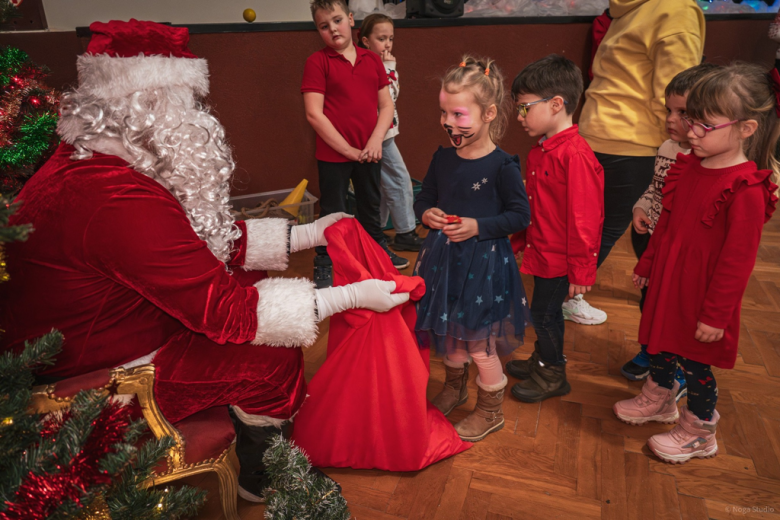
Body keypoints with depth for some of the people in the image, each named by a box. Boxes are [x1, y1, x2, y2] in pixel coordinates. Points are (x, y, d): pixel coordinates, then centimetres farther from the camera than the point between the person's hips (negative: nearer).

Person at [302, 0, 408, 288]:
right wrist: (349, 149, -15)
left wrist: (376, 140, -11)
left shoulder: (372, 59, 5)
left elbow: (386, 105, 4)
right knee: (332, 213, 7)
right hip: (333, 154, -4)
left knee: (371, 205, 22)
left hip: (369, 152, 4)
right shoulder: (317, 62, -8)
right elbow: (314, 114, -14)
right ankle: (324, 267, 23)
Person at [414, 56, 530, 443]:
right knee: (447, 330, 20)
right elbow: (424, 198, 14)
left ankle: (491, 411, 28)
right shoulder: (442, 158, 2)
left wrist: (478, 227, -22)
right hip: (443, 257, 6)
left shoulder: (502, 166, -15)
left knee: (479, 340, 4)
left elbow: (520, 215, -11)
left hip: (483, 262, -6)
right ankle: (455, 387, 47)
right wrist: (427, 214, -9)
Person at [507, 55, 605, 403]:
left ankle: (553, 376, 25)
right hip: (541, 250, 8)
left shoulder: (575, 156, -24)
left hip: (560, 257, -8)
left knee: (543, 312, 4)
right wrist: (518, 242, 20)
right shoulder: (540, 151, 6)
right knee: (546, 310, 20)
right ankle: (542, 361, 39)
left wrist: (581, 271, -17)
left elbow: (585, 219, -22)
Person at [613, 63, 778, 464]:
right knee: (660, 345, 23)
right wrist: (647, 265, 18)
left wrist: (716, 314, -17)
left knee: (694, 363, 8)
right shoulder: (690, 167, 1)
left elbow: (737, 260, -21)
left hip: (702, 297, -7)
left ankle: (699, 433, 31)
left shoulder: (746, 190, -24)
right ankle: (658, 400, 48)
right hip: (667, 283, 8)